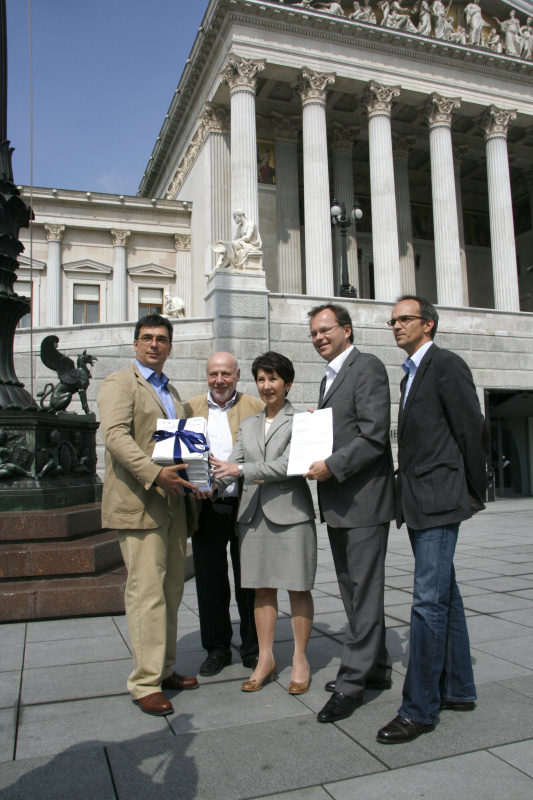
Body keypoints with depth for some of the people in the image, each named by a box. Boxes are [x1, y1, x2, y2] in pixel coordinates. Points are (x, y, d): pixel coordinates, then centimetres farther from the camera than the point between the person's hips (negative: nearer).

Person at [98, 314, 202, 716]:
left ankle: (164, 669, 23)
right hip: (139, 502, -8)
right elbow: (115, 436, -16)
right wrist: (155, 475, -26)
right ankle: (145, 683, 4)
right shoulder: (119, 382, -2)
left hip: (173, 502, 8)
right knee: (147, 592, -6)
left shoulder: (171, 392, 22)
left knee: (172, 589, 11)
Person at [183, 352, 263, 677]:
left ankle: (253, 649, 25)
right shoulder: (191, 408, 10)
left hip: (246, 507, -2)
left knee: (249, 582, 9)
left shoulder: (257, 407, 4)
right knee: (210, 582, 10)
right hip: (207, 508, 2)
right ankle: (217, 648, 27)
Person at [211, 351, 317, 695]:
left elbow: (287, 464, -12)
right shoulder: (248, 425, 17)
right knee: (262, 588, 9)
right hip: (255, 513, 5)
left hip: (291, 512, -4)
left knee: (298, 587, 3)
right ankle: (265, 659, 20)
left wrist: (242, 469, -18)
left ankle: (300, 659, 17)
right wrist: (211, 484, -8)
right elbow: (232, 466, 11)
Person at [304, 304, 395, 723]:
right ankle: (376, 668, 28)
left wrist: (332, 466, -18)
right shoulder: (329, 377, 19)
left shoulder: (367, 366, -10)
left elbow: (374, 436, -19)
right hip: (338, 500, 10)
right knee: (354, 590, 15)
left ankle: (353, 680, 7)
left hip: (363, 499, -9)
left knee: (365, 591, -1)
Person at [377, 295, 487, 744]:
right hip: (417, 504, 9)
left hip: (439, 502, -9)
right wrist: (406, 498, 13)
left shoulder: (447, 365, -9)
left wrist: (475, 494, -4)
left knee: (429, 602, -7)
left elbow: (471, 430, -10)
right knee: (445, 597, 16)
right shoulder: (411, 374, 17)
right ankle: (458, 690, 29)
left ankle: (419, 709, 3)